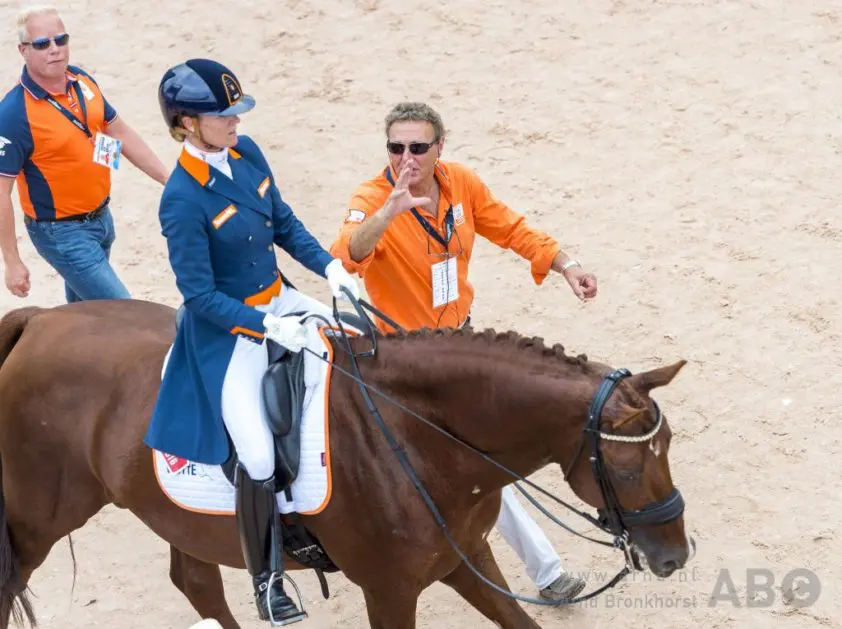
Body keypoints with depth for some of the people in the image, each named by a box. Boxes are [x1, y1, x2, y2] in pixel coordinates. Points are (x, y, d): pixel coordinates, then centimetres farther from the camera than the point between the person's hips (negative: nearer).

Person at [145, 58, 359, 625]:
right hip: (229, 328, -8)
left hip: (278, 299, 8)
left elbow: (284, 223, 9)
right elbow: (200, 295, -22)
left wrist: (331, 267, -3)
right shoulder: (184, 200, -25)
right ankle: (266, 578, 7)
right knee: (260, 458, -14)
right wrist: (269, 329, -26)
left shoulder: (246, 153, -4)